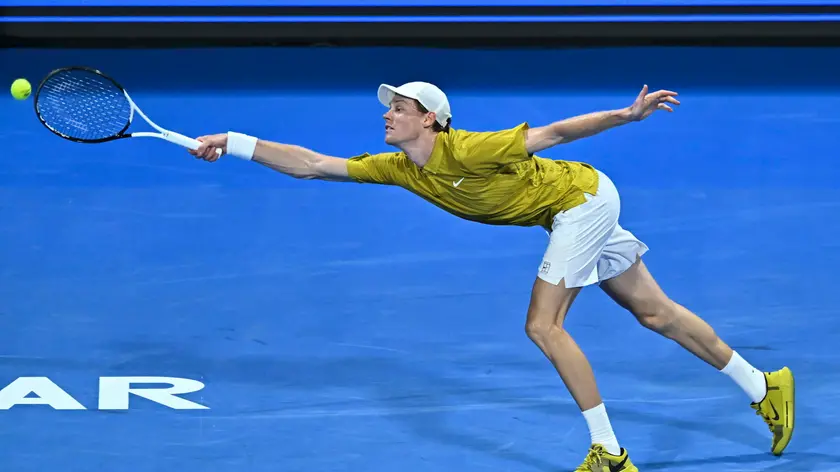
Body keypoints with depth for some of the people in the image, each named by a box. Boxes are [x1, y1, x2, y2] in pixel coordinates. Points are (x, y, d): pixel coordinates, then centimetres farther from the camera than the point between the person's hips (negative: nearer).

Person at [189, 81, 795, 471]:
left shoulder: (468, 150, -28)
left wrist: (628, 115, -27)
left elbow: (551, 132, -24)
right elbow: (312, 164, -5)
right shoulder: (399, 169, -6)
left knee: (544, 324, -14)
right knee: (655, 312, 12)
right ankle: (765, 386, 21)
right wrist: (234, 143, -10)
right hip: (570, 211, 8)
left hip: (584, 195, -8)